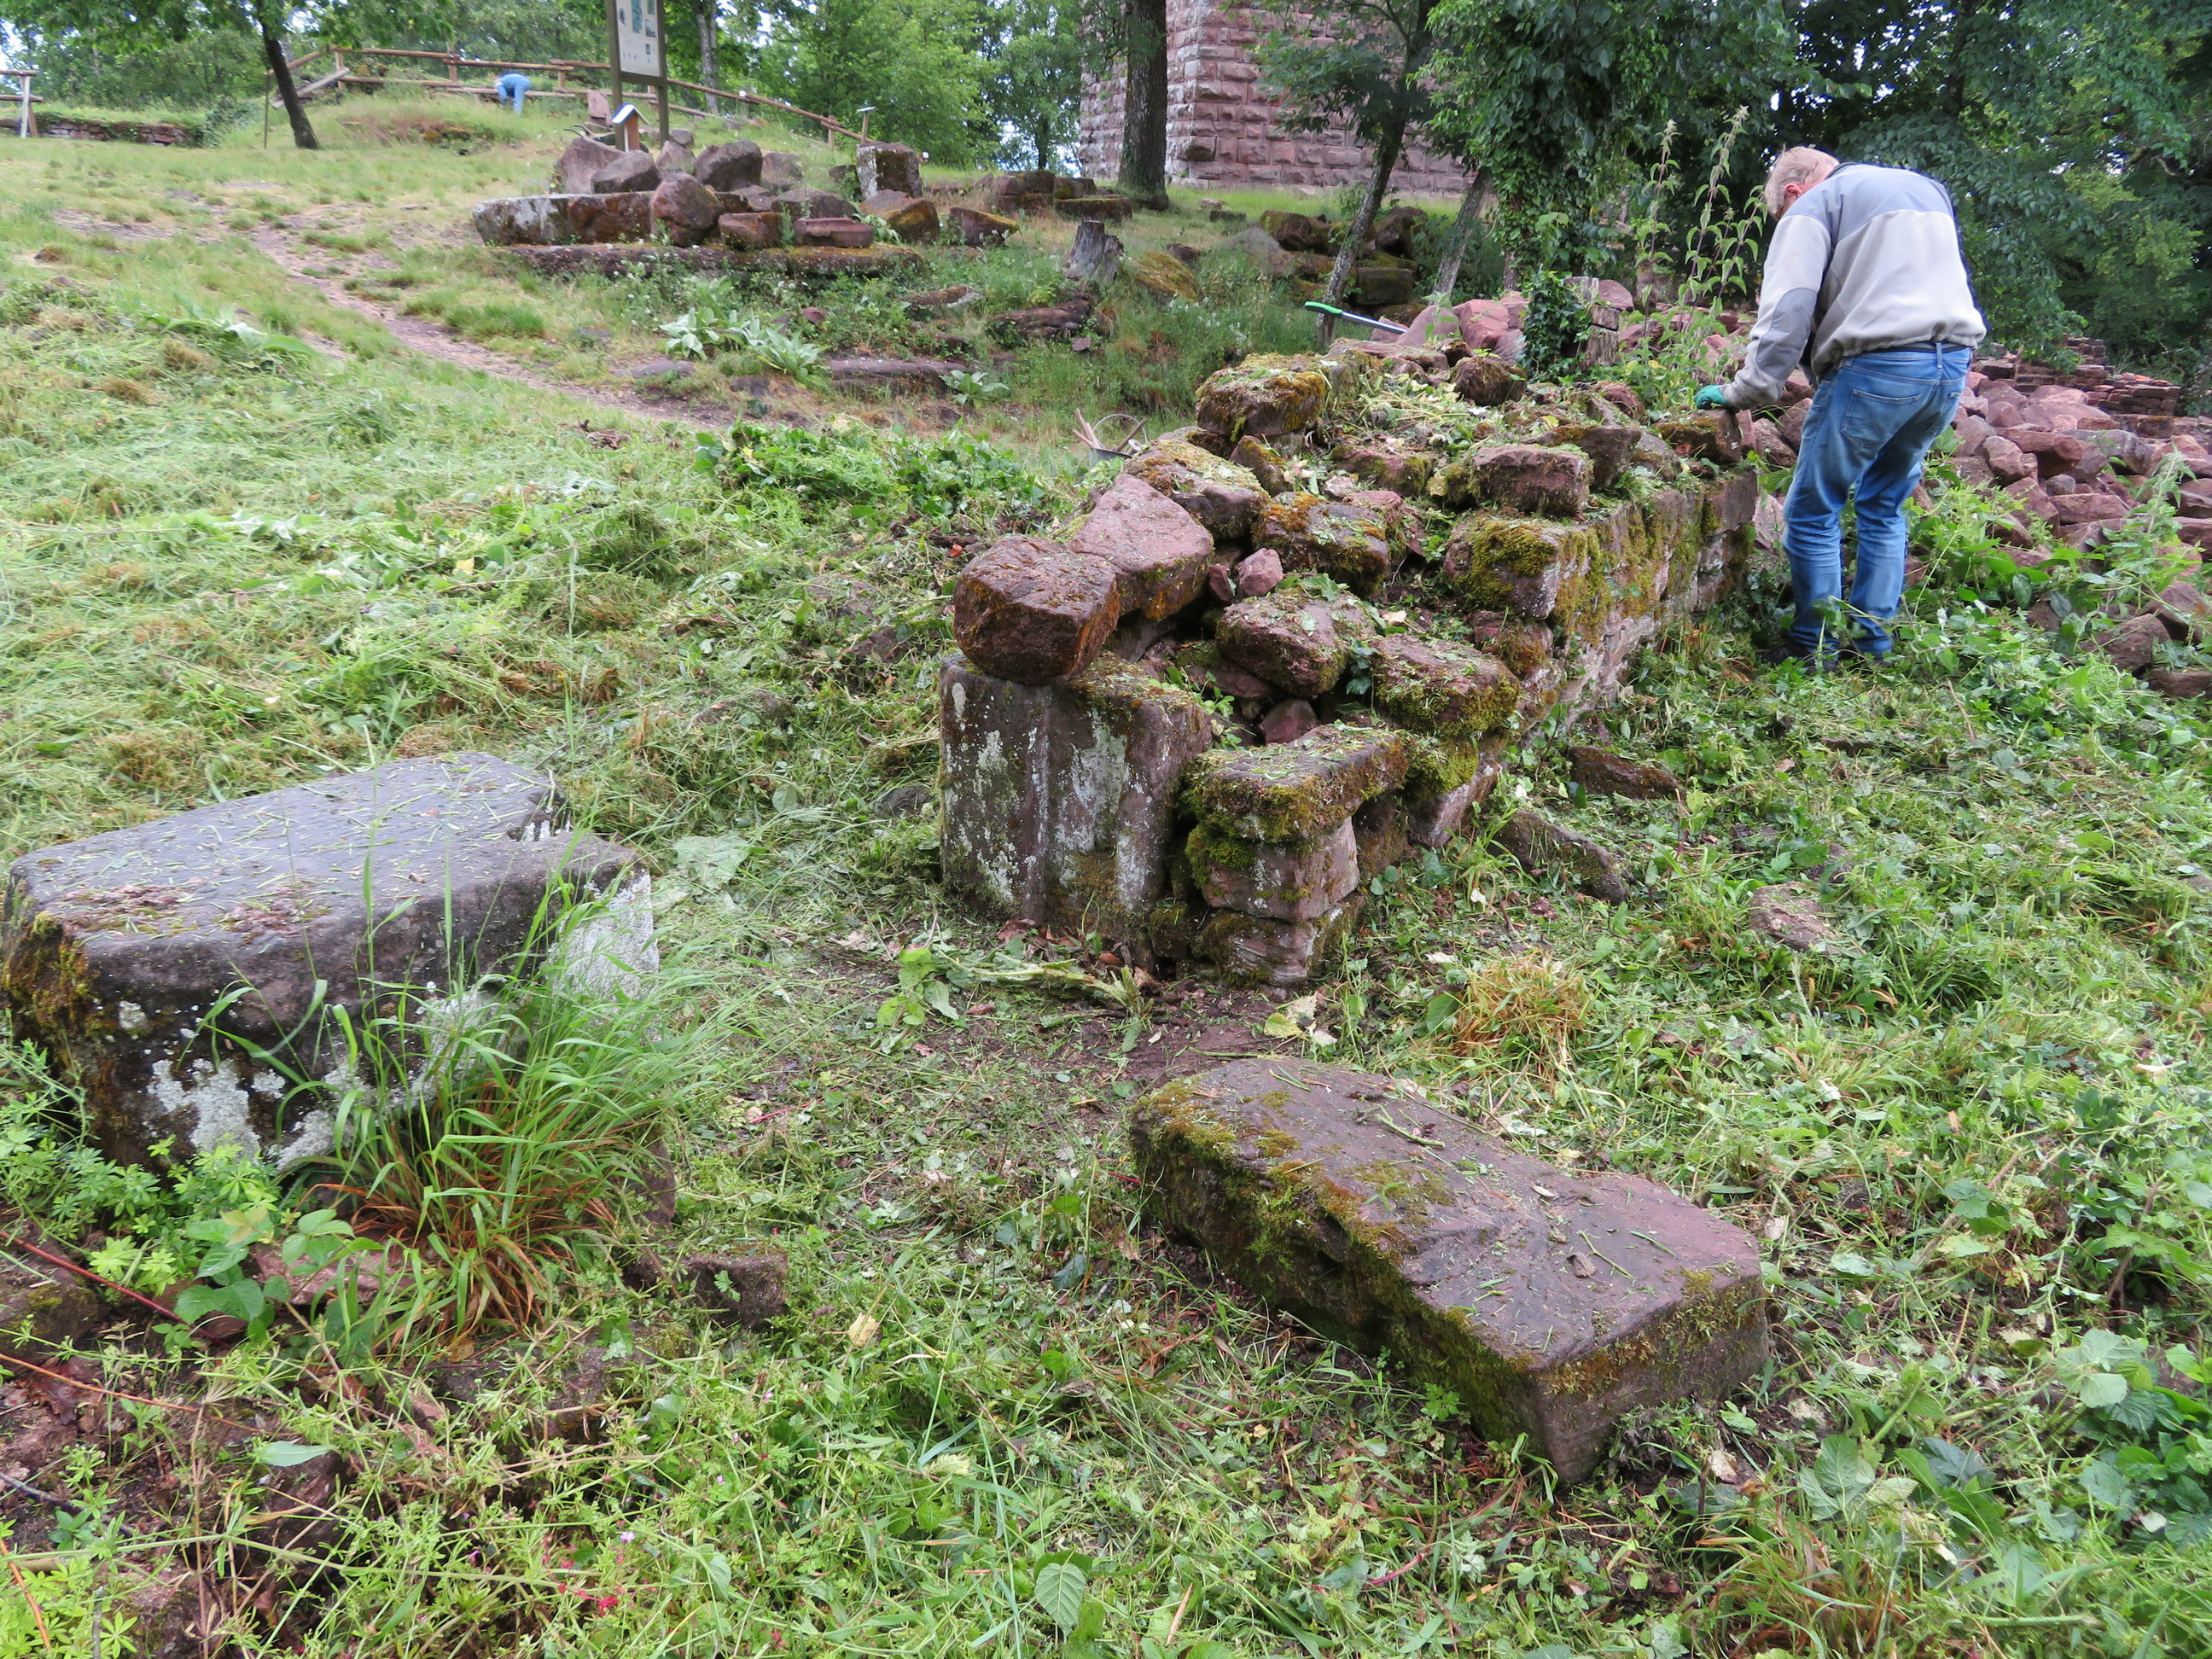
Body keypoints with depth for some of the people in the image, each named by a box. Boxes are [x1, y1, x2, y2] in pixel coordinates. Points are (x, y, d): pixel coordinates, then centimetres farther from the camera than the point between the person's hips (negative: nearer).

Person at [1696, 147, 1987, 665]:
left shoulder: (1814, 206, 2)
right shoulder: (1926, 188, 26)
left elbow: (1786, 312, -11)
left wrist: (1746, 392, -9)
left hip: (1877, 365, -8)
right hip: (1953, 366, 8)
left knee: (1813, 512, 3)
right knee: (1884, 507, 19)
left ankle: (1814, 647, 6)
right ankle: (1872, 638, 22)